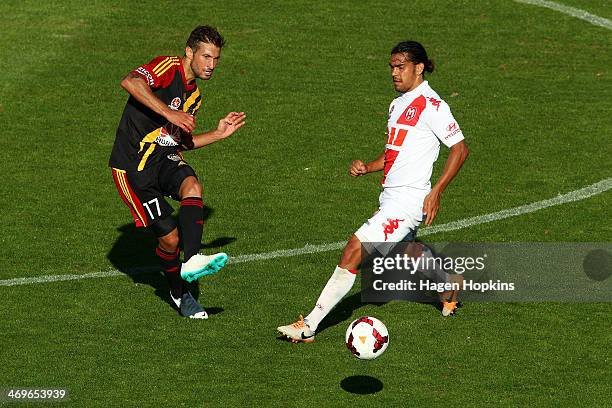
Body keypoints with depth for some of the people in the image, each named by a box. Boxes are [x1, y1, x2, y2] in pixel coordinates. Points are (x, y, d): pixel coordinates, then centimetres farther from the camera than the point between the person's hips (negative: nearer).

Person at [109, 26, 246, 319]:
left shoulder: (193, 96, 15)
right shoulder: (169, 67, -12)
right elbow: (130, 82, -31)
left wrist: (219, 134, 14)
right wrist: (168, 112, -33)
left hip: (165, 158, 7)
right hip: (132, 166, -7)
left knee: (192, 186, -28)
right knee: (169, 236, -9)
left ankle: (192, 261, -36)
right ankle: (179, 293, 16)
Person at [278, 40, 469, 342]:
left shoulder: (431, 106, -11)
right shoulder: (397, 104, 15)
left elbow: (460, 149, -11)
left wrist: (436, 192, -16)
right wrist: (367, 168, 6)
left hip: (408, 199, -10)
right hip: (390, 197, 10)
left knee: (353, 252, -17)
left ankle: (308, 327, -17)